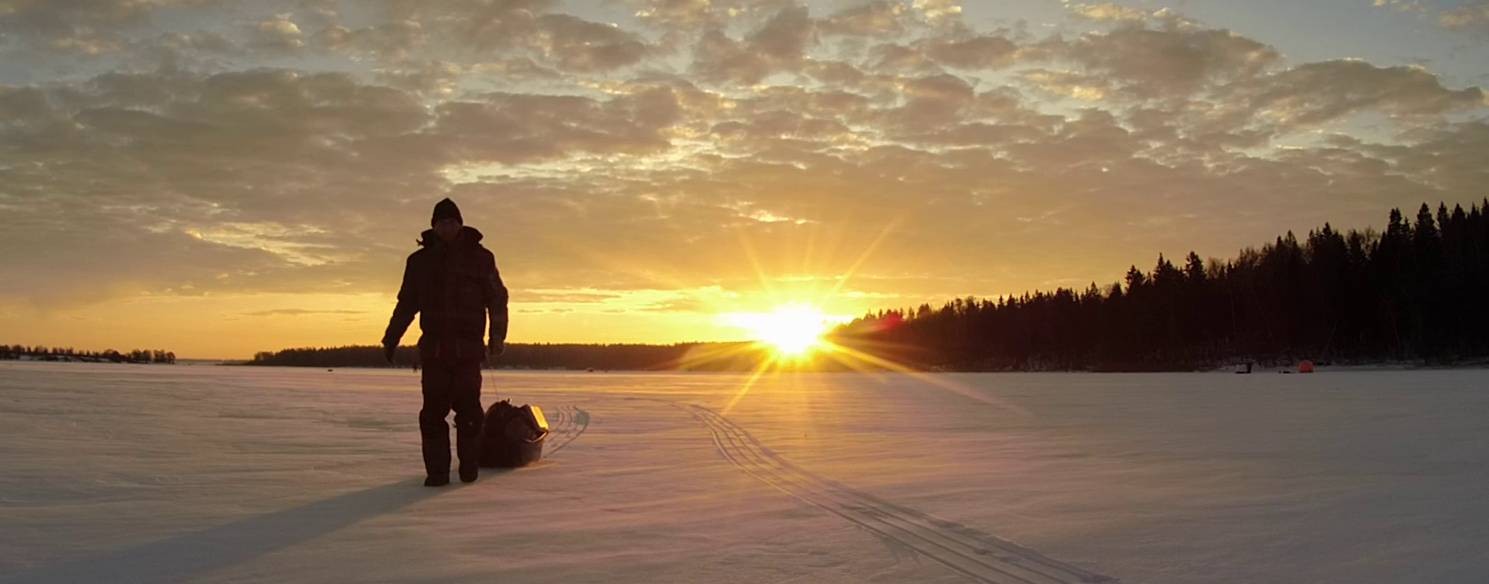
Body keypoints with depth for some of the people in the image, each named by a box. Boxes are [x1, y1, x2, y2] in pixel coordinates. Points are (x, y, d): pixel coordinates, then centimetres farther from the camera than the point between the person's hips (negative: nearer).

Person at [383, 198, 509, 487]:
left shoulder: (479, 257, 7)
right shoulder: (420, 260, 14)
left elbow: (497, 299, 4)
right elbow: (406, 304, 20)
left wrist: (497, 335, -9)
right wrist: (390, 339, 14)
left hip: (468, 348, -2)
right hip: (433, 348, 2)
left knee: (468, 409, -4)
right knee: (433, 410, -3)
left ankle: (469, 468, 11)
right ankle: (437, 470, 2)